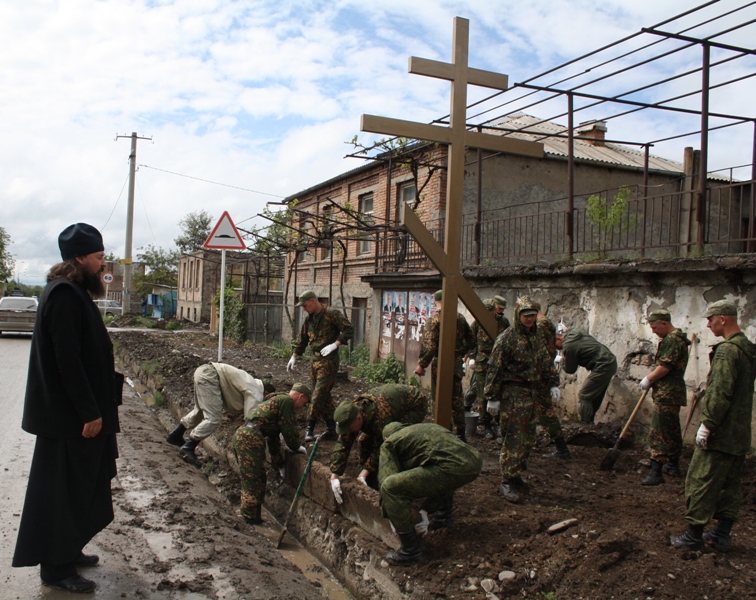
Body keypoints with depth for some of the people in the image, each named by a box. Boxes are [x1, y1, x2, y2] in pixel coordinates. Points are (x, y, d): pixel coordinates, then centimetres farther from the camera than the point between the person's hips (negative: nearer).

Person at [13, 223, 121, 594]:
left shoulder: (74, 292, 13)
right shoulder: (64, 295, -19)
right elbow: (68, 360, -24)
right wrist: (89, 411, -22)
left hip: (74, 411, 10)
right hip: (68, 415, -10)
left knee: (79, 486, 19)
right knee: (62, 489, 1)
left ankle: (67, 551, 32)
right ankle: (56, 568, 13)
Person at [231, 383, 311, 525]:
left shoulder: (276, 400, 29)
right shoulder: (286, 401, -2)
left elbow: (273, 435, 34)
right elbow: (288, 429, -4)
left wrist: (279, 462, 37)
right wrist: (296, 447, 14)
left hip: (240, 436, 10)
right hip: (250, 439, -10)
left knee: (259, 479, 16)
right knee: (252, 480, -5)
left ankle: (253, 517, 23)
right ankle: (251, 518, -1)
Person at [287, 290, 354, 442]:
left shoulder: (332, 314, -10)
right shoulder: (308, 319, 13)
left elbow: (349, 330, -17)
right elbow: (302, 340, 22)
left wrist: (335, 345, -24)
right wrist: (294, 357, 18)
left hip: (329, 361, -8)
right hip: (315, 360, 8)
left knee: (318, 395, -10)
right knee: (324, 396, 11)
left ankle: (310, 428, -3)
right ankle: (331, 428, 18)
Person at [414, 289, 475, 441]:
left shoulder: (434, 319, -12)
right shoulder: (460, 318, 5)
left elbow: (429, 346, -18)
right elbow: (471, 340, 13)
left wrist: (421, 365, -10)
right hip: (457, 363, 5)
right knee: (457, 398, 15)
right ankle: (461, 433, 22)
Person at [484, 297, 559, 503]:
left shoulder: (536, 337, 13)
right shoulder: (507, 338, -11)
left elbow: (546, 362, 22)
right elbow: (494, 368, -12)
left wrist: (553, 383, 10)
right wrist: (492, 397, -14)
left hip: (531, 393, 8)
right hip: (513, 393, -8)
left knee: (528, 438, 12)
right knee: (514, 438, -9)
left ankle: (514, 473, 25)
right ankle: (508, 481, -3)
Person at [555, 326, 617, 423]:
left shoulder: (568, 346, -15)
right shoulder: (574, 332, 10)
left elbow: (570, 370, -5)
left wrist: (563, 360, 13)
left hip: (602, 367, -10)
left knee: (584, 396, -5)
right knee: (595, 397, 18)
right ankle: (589, 421, 26)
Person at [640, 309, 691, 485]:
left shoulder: (672, 340, -16)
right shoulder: (675, 338, 18)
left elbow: (664, 367, -21)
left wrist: (648, 379, -9)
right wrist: (651, 379, 10)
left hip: (667, 394, -11)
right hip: (673, 392, 11)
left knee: (659, 432, -12)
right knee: (672, 431, 19)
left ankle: (656, 472, -14)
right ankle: (673, 465, 30)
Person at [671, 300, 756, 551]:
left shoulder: (727, 350, -19)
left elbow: (720, 394, -24)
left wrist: (706, 424, -18)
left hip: (719, 435, -10)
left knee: (700, 483, -2)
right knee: (730, 485, 15)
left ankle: (694, 535, 4)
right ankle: (722, 534, 23)